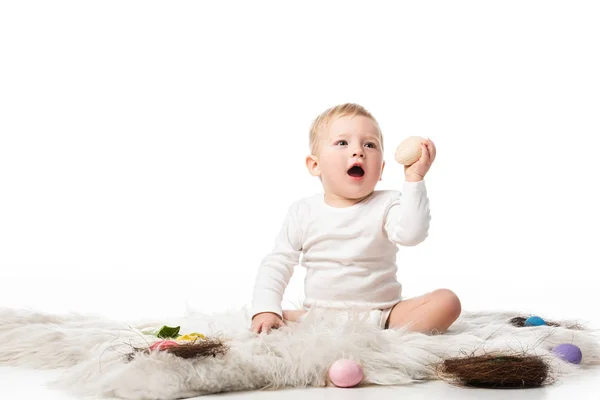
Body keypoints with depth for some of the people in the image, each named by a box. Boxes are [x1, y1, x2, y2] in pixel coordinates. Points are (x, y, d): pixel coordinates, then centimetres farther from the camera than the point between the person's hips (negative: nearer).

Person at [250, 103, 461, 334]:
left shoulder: (387, 205, -1)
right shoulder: (304, 212, 3)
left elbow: (411, 234, -22)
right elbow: (277, 263, 5)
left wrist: (414, 180, -25)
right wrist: (266, 309, -9)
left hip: (383, 314, 0)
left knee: (447, 301, -19)